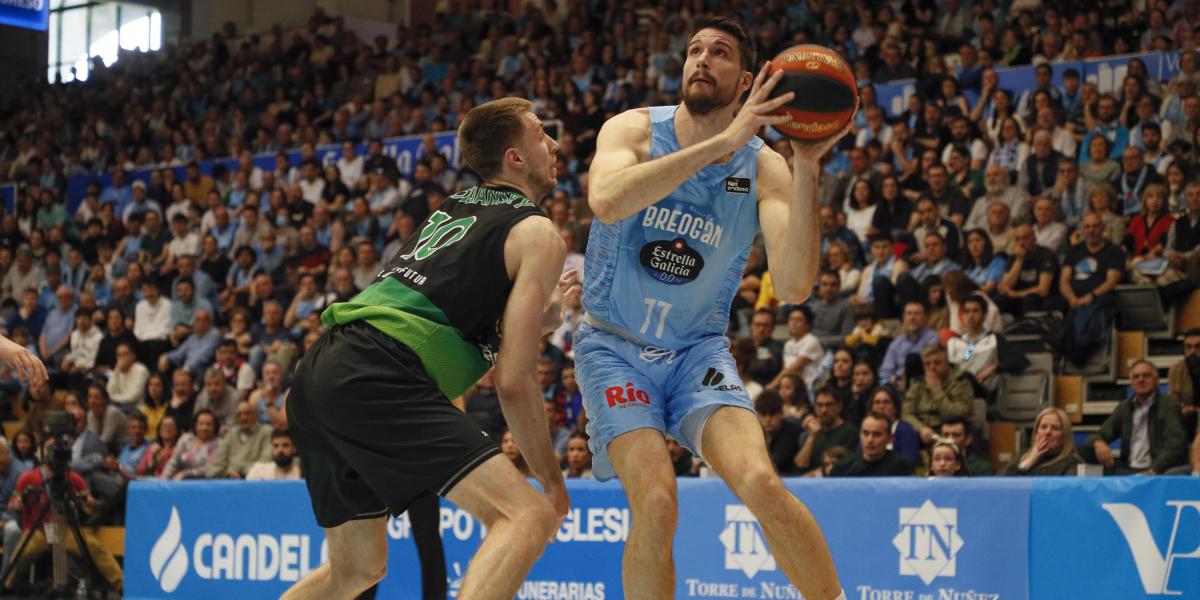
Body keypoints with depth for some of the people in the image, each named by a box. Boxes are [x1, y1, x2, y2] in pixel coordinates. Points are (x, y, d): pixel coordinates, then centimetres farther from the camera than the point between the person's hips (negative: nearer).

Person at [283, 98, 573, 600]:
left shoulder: (451, 208, 25)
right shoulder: (538, 235, 2)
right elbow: (512, 381, -4)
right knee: (529, 517, -16)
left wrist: (535, 317, 28)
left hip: (320, 370, 9)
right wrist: (553, 479, 6)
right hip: (377, 378, -9)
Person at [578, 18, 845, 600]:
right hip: (614, 348, -1)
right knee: (656, 502, -22)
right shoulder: (636, 130, -8)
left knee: (760, 482, -22)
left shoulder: (763, 167, -5)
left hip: (697, 350, 2)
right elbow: (606, 201, -33)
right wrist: (722, 141, -36)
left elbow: (793, 286, -19)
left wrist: (806, 171, -28)